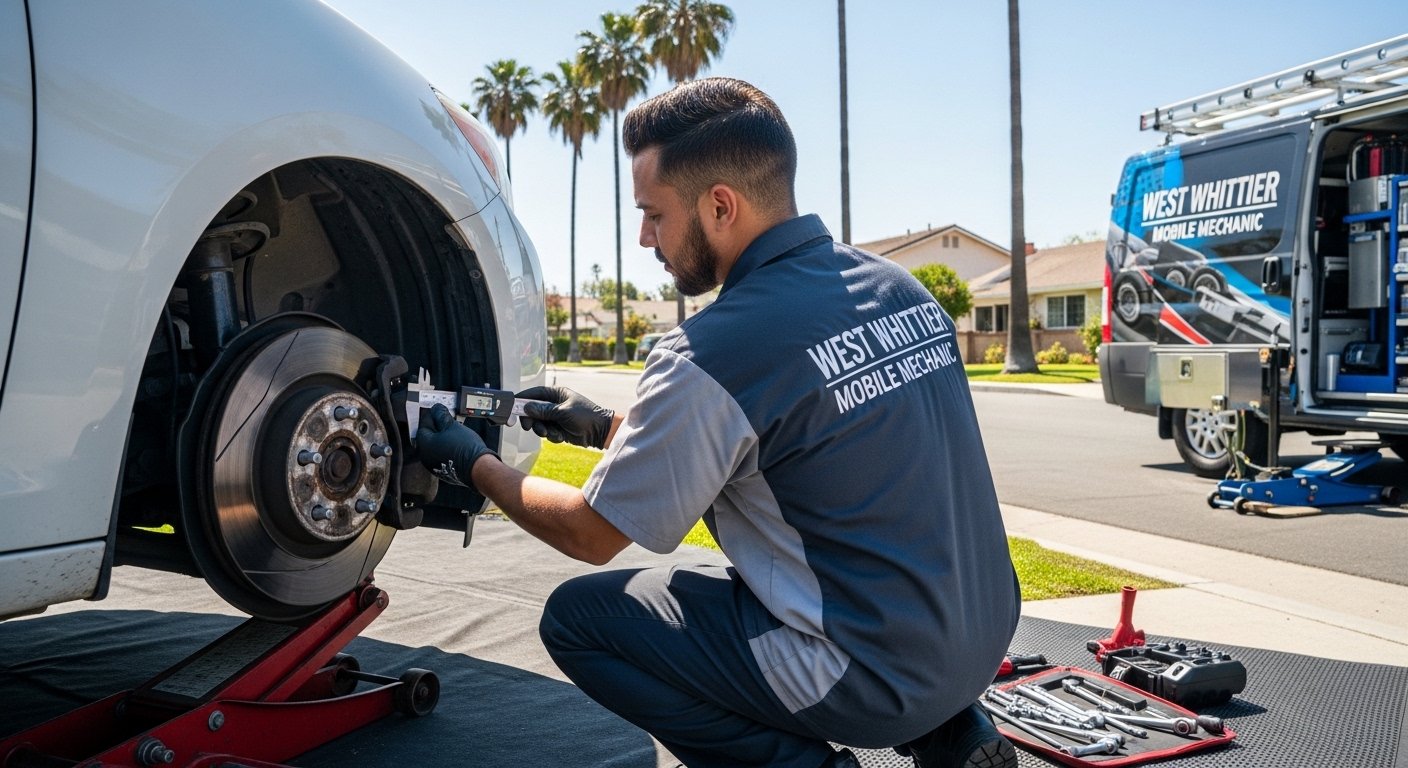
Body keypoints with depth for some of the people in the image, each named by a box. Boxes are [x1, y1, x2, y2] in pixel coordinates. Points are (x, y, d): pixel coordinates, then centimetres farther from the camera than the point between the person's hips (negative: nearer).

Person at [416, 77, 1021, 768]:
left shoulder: (709, 356, -21)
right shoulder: (897, 286, 2)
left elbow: (591, 537, -6)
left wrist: (476, 465, 11)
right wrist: (607, 427, 18)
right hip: (985, 639, 7)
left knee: (575, 618, 4)